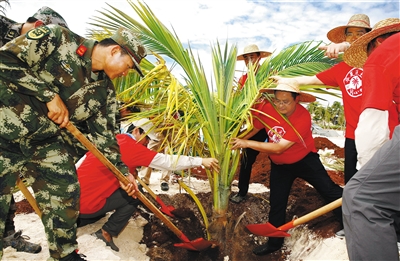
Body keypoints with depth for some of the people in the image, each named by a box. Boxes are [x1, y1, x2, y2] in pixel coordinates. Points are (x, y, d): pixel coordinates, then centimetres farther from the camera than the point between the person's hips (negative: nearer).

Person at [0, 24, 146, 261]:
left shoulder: (106, 92, 0)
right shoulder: (58, 39, -14)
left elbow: (103, 133, 4)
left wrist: (122, 170, 0)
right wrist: (50, 94, -22)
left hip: (48, 142, 5)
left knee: (65, 198, 4)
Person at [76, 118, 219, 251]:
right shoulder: (130, 147, -14)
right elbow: (167, 161, -15)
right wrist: (201, 161, -11)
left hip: (74, 197, 8)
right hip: (86, 203, -8)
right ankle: (107, 232, 5)